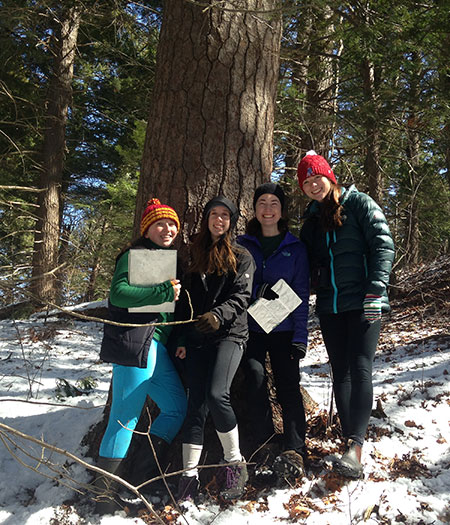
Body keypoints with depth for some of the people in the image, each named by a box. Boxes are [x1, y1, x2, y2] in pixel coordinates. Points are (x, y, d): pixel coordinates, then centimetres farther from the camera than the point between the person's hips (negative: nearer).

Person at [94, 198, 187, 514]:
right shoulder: (135, 254, -4)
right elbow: (119, 293, -19)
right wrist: (163, 292, -19)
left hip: (158, 346, 9)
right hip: (136, 344, -9)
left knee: (178, 407, 11)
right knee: (126, 416, -5)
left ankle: (145, 473, 21)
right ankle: (104, 490, 8)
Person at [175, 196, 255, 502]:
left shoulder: (242, 257, 8)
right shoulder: (194, 256, 18)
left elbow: (241, 296, -5)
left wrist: (218, 315, -24)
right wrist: (182, 339, 11)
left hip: (230, 333, -3)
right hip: (197, 337, 4)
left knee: (216, 394, -21)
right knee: (196, 402, -3)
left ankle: (235, 463, -1)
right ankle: (190, 474, 1)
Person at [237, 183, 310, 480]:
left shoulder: (295, 248, 8)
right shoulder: (242, 245, 10)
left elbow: (301, 295, 4)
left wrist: (300, 337, -4)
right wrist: (258, 292, -11)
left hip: (284, 329, 0)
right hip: (250, 327, 1)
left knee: (288, 386, -6)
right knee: (255, 379, -13)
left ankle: (294, 452, -2)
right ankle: (264, 444, 1)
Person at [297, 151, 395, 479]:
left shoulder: (359, 203, 1)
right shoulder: (311, 220, 17)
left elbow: (383, 244, -8)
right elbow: (308, 266, 22)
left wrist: (376, 291, -17)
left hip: (363, 303, -6)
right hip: (330, 307, 6)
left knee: (360, 369, -14)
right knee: (341, 373, 5)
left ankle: (356, 447, -19)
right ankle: (351, 441, 11)